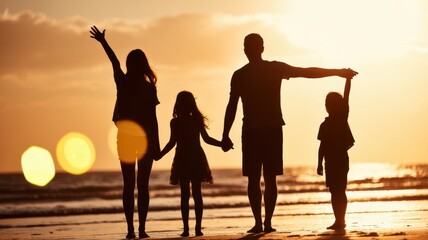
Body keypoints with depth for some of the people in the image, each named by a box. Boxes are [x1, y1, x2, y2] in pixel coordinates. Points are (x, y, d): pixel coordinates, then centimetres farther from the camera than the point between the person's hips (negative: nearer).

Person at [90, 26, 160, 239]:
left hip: (125, 138, 2)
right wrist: (156, 145, -1)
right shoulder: (148, 87, -7)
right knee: (143, 185, 1)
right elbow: (152, 119, -7)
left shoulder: (122, 83, 0)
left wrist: (102, 41, 33)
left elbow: (114, 62, 17)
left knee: (128, 185, 4)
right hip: (145, 139, -2)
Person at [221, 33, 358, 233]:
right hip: (273, 129, 1)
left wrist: (225, 136, 0)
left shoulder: (239, 75, 0)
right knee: (270, 178, 4)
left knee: (253, 178, 2)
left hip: (251, 131, -1)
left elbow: (231, 107, -2)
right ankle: (267, 222, -3)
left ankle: (258, 222, -7)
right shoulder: (276, 69, 2)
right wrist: (338, 72, 6)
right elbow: (308, 72, 0)